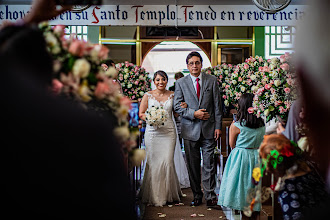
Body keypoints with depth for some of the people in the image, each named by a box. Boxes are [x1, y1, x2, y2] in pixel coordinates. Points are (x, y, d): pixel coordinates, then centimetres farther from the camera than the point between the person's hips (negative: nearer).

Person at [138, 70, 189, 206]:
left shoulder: (172, 95, 8)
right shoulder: (148, 95, 5)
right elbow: (141, 113, 4)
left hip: (169, 132, 0)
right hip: (152, 132, 0)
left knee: (168, 162, -5)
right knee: (153, 162, 0)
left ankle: (168, 194, 11)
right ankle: (153, 195, 13)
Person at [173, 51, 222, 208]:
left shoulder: (212, 80, 5)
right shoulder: (180, 83, 4)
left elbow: (217, 105, 4)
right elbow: (177, 106, 0)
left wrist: (218, 126, -1)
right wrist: (194, 113, -13)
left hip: (209, 129, 0)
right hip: (190, 129, 1)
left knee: (209, 164, -1)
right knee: (193, 165, 7)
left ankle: (210, 197, 5)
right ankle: (197, 196, 20)